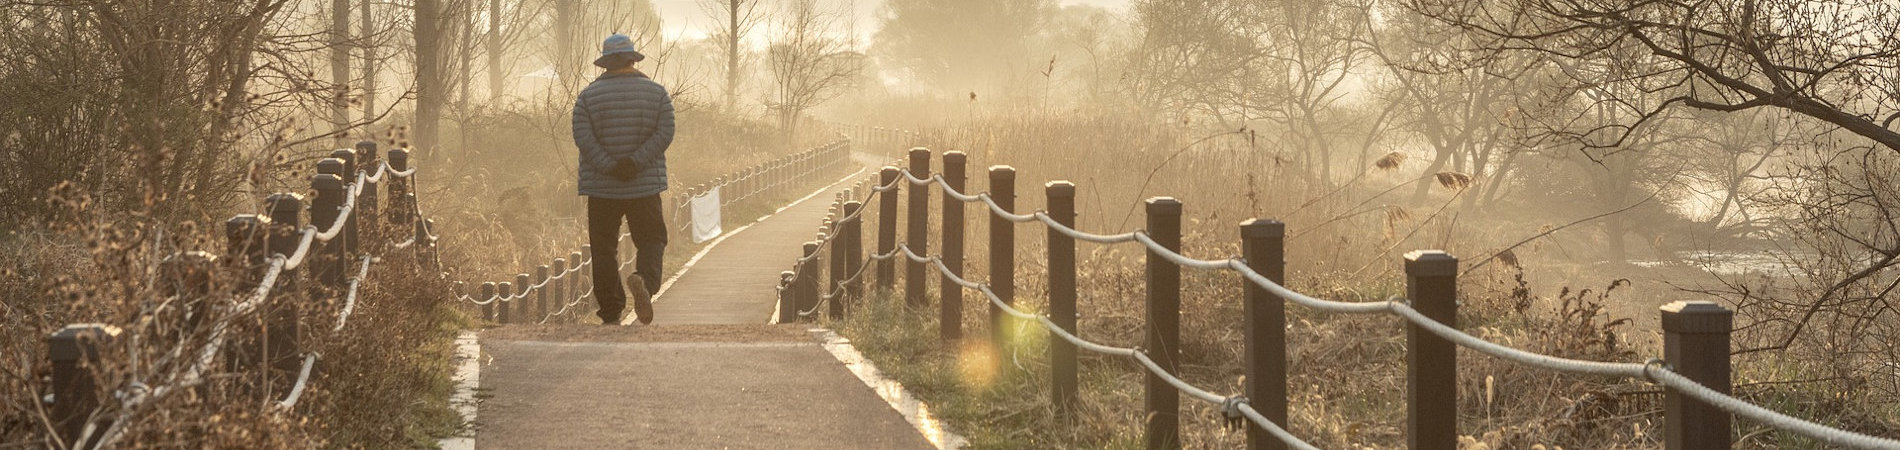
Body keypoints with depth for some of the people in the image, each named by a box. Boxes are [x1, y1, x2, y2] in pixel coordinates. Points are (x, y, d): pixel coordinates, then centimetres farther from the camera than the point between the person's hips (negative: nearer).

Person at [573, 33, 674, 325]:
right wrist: (636, 162, -14)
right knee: (651, 240, 7)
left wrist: (610, 167, -15)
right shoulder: (656, 93, 4)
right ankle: (644, 279, -26)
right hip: (645, 186, 0)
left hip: (601, 187, 0)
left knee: (604, 248, 6)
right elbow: (664, 134, -7)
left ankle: (610, 314, 4)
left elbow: (583, 137, -10)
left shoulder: (589, 96, 2)